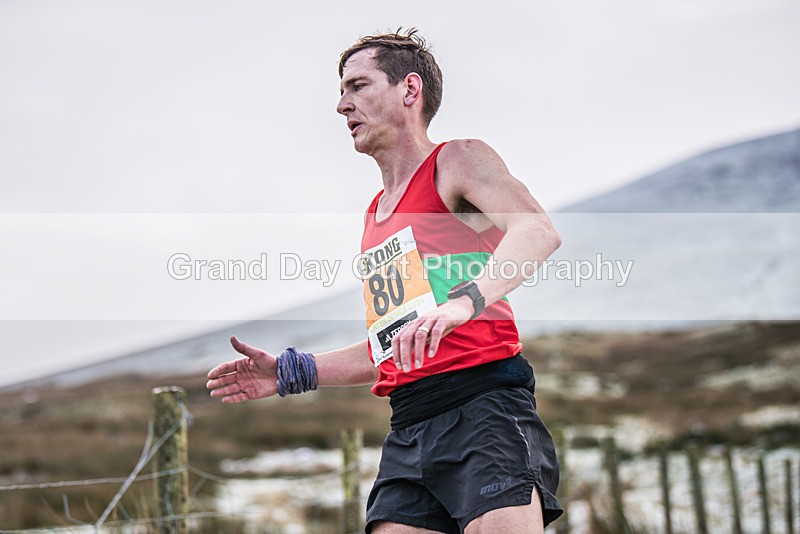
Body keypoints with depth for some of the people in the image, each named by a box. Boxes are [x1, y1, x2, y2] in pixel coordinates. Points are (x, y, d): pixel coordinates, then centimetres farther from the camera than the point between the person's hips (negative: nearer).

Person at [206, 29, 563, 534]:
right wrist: (292, 372, 25)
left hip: (483, 402, -7)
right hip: (408, 427, 7)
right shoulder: (376, 216, 26)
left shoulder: (457, 161, 4)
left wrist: (462, 302, -32)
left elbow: (539, 231, -17)